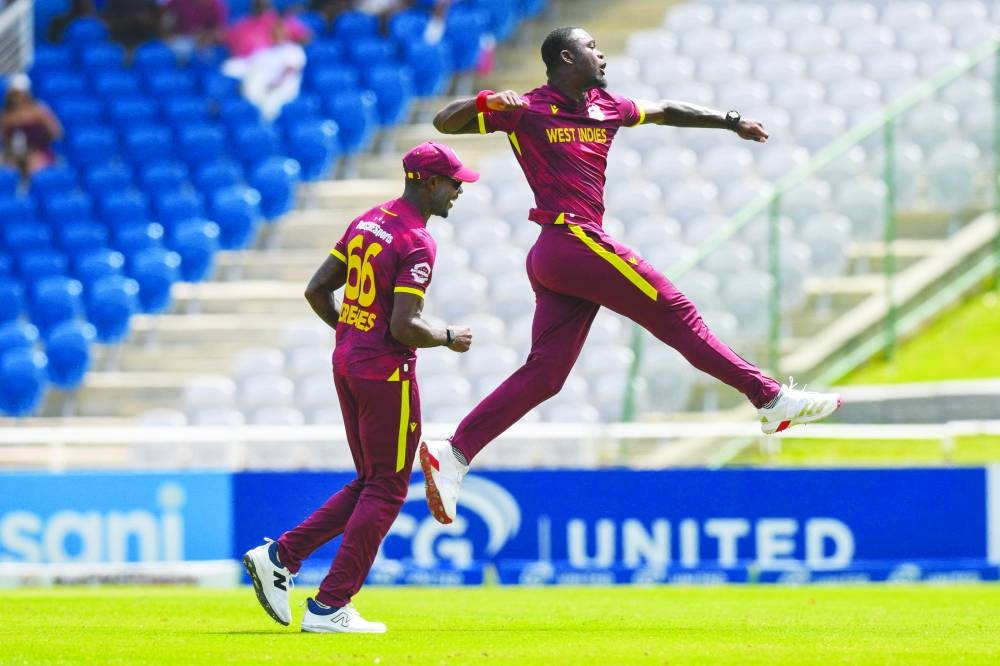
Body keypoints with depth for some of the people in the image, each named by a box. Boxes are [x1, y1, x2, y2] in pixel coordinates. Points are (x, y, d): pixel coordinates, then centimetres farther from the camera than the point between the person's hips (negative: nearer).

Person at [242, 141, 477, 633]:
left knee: (370, 483, 18)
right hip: (386, 370, -9)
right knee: (386, 490, 1)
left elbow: (316, 290, 12)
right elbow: (403, 326, -23)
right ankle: (329, 607, 0)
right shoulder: (417, 242, -17)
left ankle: (280, 557, 8)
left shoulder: (367, 223, 10)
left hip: (346, 361, 9)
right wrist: (449, 338, -6)